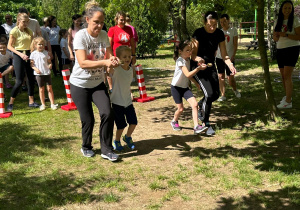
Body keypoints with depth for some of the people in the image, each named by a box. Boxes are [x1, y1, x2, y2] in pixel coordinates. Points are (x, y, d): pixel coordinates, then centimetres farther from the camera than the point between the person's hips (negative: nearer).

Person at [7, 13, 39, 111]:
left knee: (31, 78, 7)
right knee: (19, 81, -8)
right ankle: (11, 103, 5)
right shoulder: (14, 31, -8)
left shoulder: (29, 31, 9)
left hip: (29, 55, 6)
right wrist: (20, 54, -19)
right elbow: (9, 46, -9)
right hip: (19, 56, -6)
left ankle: (31, 101, 17)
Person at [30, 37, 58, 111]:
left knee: (49, 88, 3)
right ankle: (43, 104, 19)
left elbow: (49, 61, 11)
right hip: (39, 74, -1)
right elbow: (32, 64, 1)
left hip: (47, 73, 1)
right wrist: (35, 69, -15)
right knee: (41, 89, 8)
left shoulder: (46, 53, 6)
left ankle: (52, 104, 9)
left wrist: (50, 65, -10)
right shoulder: (33, 53, 0)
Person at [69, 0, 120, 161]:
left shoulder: (104, 35, -3)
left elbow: (109, 56, -2)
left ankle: (106, 150, 1)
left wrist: (113, 61, -26)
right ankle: (86, 147, 30)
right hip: (80, 85, -4)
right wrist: (105, 62, -38)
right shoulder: (81, 36, -18)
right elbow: (83, 63, -28)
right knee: (88, 119, 2)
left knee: (107, 113, -13)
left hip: (98, 84, 4)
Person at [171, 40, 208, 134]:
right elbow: (187, 74, -30)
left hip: (185, 87, 6)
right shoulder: (180, 61, -21)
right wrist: (199, 68, -29)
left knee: (195, 104, -12)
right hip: (176, 87, -6)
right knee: (180, 108, 1)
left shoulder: (188, 59, 4)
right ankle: (174, 122, 32)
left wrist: (197, 83, 6)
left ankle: (196, 126, -12)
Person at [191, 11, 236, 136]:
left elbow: (224, 54, -3)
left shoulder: (219, 34, -6)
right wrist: (198, 59, -41)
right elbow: (193, 54, -18)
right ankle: (206, 124, -1)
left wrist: (231, 65, -20)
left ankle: (200, 105, 39)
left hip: (211, 66, 6)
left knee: (216, 94, 7)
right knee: (209, 94, -18)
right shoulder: (198, 33, -20)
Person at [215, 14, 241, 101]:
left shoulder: (233, 30, -1)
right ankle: (223, 95, 11)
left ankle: (235, 90, 26)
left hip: (229, 57, -4)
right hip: (219, 57, 4)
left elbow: (235, 44, -4)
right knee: (221, 76, 3)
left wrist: (233, 55, -14)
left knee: (230, 78, -3)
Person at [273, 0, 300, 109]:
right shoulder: (277, 21, 10)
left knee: (287, 75, -14)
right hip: (280, 50, 6)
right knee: (283, 75, 9)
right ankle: (287, 96, 24)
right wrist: (277, 36, -11)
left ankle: (288, 102, -14)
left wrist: (286, 35, -22)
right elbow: (274, 37, 13)